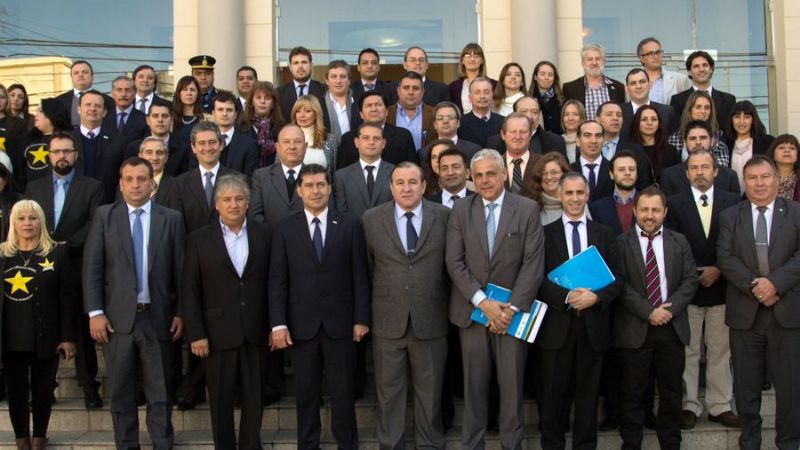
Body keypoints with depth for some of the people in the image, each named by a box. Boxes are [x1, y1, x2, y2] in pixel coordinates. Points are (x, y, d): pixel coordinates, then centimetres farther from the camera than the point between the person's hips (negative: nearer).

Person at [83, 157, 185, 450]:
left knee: (160, 392, 8)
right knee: (121, 392, 10)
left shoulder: (171, 219, 3)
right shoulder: (104, 216, 4)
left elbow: (180, 270, 3)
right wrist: (95, 313, -7)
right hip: (117, 318, 0)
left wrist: (180, 313, -1)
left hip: (158, 318, 0)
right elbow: (92, 268, 0)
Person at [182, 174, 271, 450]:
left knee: (254, 398, 9)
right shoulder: (199, 239, 1)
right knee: (220, 399, 8)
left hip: (256, 332, 1)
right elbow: (190, 291, -1)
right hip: (219, 333, -1)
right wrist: (196, 334, -7)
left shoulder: (263, 235, 5)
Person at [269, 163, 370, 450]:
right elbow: (277, 280, 0)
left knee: (342, 391, 7)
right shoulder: (285, 229, 3)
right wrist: (278, 324, -8)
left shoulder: (350, 224, 2)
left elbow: (360, 275, 1)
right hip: (301, 324, 1)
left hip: (340, 322, -1)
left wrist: (361, 318, -3)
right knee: (306, 393, 11)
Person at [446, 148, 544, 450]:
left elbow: (533, 263, -5)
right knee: (474, 384, 8)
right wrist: (482, 302, -11)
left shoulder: (528, 209, 0)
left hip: (511, 311, -1)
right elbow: (454, 262, -2)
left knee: (512, 383, 5)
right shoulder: (460, 210, 4)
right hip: (472, 310, 1)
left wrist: (512, 307, -13)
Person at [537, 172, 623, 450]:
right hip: (556, 326, -1)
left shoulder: (605, 234, 9)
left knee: (588, 393, 9)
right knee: (554, 394, 5)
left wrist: (596, 297, -13)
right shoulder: (545, 234, 3)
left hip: (593, 325, 2)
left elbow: (618, 278, 5)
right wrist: (566, 297, -18)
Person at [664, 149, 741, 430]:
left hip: (721, 288, 1)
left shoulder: (732, 203, 5)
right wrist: (692, 276, -12)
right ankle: (689, 406, 15)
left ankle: (720, 406, 18)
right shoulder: (675, 204, 1)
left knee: (720, 351, 8)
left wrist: (719, 270, -10)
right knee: (688, 352, 5)